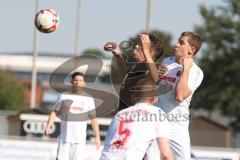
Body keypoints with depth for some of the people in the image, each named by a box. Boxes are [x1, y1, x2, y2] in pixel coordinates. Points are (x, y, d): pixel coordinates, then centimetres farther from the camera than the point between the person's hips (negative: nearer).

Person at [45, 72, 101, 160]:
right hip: (65, 136, 0)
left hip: (80, 138, 0)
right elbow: (55, 112, 5)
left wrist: (97, 137, 1)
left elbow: (93, 118, 6)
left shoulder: (88, 99, 6)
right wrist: (48, 126, -10)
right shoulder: (64, 96, 7)